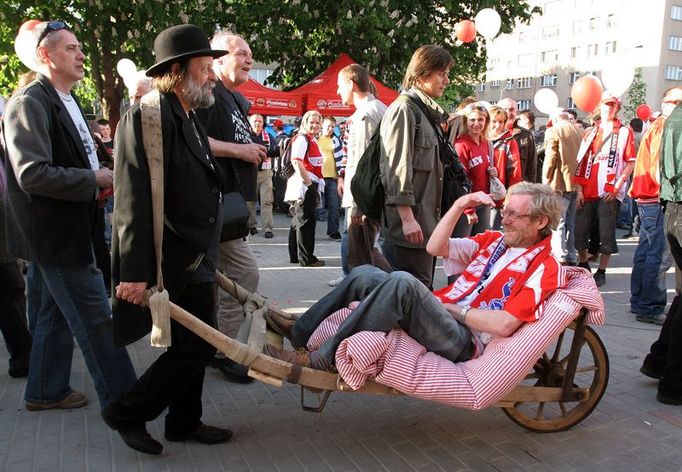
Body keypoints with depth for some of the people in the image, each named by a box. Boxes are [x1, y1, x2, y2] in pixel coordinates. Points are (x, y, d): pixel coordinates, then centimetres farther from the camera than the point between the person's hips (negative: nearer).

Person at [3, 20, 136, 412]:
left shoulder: (67, 101, 13)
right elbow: (32, 174, -25)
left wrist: (100, 179, 4)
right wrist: (94, 180, -18)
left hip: (64, 229, 10)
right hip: (56, 232, -10)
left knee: (55, 315, 19)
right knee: (95, 319, -3)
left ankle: (46, 391, 33)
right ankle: (121, 398, 8)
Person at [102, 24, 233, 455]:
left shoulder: (189, 120, 14)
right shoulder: (146, 117, -15)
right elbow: (133, 201, -21)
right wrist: (134, 271, -23)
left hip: (196, 259, 9)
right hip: (173, 263, -9)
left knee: (193, 345, 16)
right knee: (197, 345, -5)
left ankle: (184, 423, 31)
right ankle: (127, 412, 14)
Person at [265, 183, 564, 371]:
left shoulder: (544, 267, -7)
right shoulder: (494, 241, 15)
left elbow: (504, 325, -19)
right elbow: (435, 248, 8)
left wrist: (454, 309, -10)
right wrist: (458, 206, 0)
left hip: (465, 342, -8)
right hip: (442, 317, 9)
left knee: (402, 283, -34)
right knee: (363, 275, 8)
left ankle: (324, 358, -26)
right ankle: (300, 332, 12)